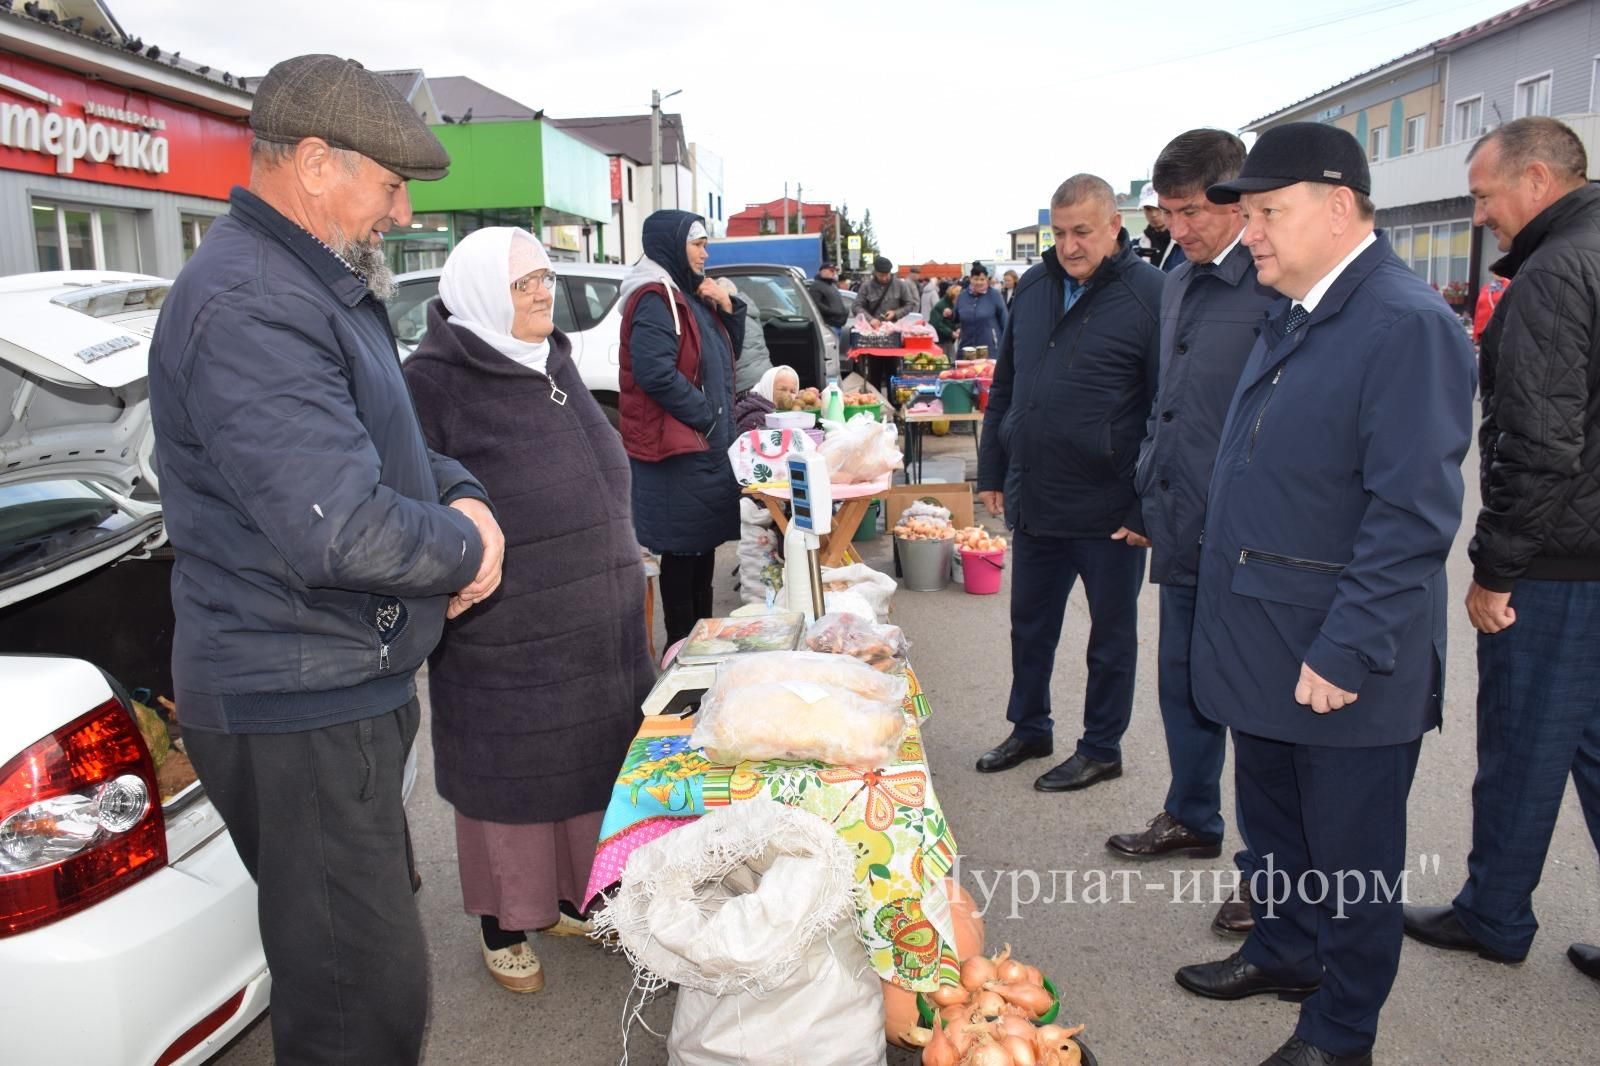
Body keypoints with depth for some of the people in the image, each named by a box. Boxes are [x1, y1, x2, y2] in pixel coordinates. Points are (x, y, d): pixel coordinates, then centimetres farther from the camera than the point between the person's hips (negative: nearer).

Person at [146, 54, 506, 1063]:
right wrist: (467, 546, -14)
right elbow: (342, 532, -32)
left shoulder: (324, 285, 12)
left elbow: (391, 446, 20)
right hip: (299, 712, -11)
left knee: (369, 933, 27)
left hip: (347, 685, 11)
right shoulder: (249, 307, -24)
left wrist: (463, 496, -1)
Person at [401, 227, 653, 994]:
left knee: (589, 763, 17)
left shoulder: (553, 363, 10)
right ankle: (504, 927, 29)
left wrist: (618, 577, 22)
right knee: (508, 782, 8)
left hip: (595, 629, 7)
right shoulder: (436, 381, -14)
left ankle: (570, 898, 38)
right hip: (502, 644, -7)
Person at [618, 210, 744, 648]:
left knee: (704, 544, 16)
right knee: (683, 548, -3)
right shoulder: (655, 300, -15)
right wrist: (705, 416, -17)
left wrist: (728, 307, 4)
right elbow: (655, 373, -25)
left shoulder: (691, 294, 15)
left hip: (706, 443, 10)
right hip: (676, 446, -10)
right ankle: (681, 644, 7)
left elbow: (728, 350, 22)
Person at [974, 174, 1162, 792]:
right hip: (1033, 502, 6)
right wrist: (992, 472, 12)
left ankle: (1102, 749, 27)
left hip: (1107, 510, -6)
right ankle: (1028, 730, 37)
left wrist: (1147, 506, -14)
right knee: (1029, 625, 18)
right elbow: (1003, 387, 14)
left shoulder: (1149, 295, -11)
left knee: (1111, 633, 11)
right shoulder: (1033, 288, 7)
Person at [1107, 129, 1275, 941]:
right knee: (1183, 683, 20)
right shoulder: (1178, 284, 11)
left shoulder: (1279, 287, -16)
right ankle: (1191, 819, 40)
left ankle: (1266, 869, 22)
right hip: (1183, 532, 8)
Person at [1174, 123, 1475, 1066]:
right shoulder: (1291, 317, 10)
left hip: (1343, 664, -8)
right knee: (1274, 825, 24)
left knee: (1350, 854, 10)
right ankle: (1284, 952, 46)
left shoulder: (1408, 325, -19)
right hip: (1267, 642, 8)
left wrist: (1346, 653, -23)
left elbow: (1414, 515, -23)